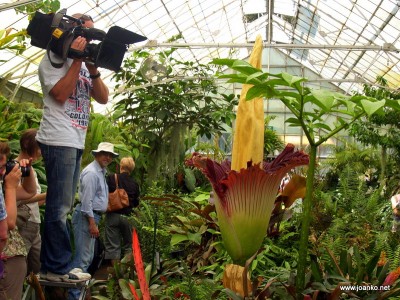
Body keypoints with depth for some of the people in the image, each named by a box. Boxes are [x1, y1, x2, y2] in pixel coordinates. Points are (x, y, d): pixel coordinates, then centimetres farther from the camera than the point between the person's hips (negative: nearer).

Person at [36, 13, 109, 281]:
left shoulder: (85, 65, 21)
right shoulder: (54, 59, 0)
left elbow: (104, 98, 12)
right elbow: (60, 94, -15)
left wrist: (93, 69, -2)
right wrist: (77, 60, -11)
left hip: (77, 142, 9)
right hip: (59, 140, -9)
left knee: (63, 207, 11)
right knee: (60, 207, -9)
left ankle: (52, 266, 19)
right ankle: (58, 268, -3)